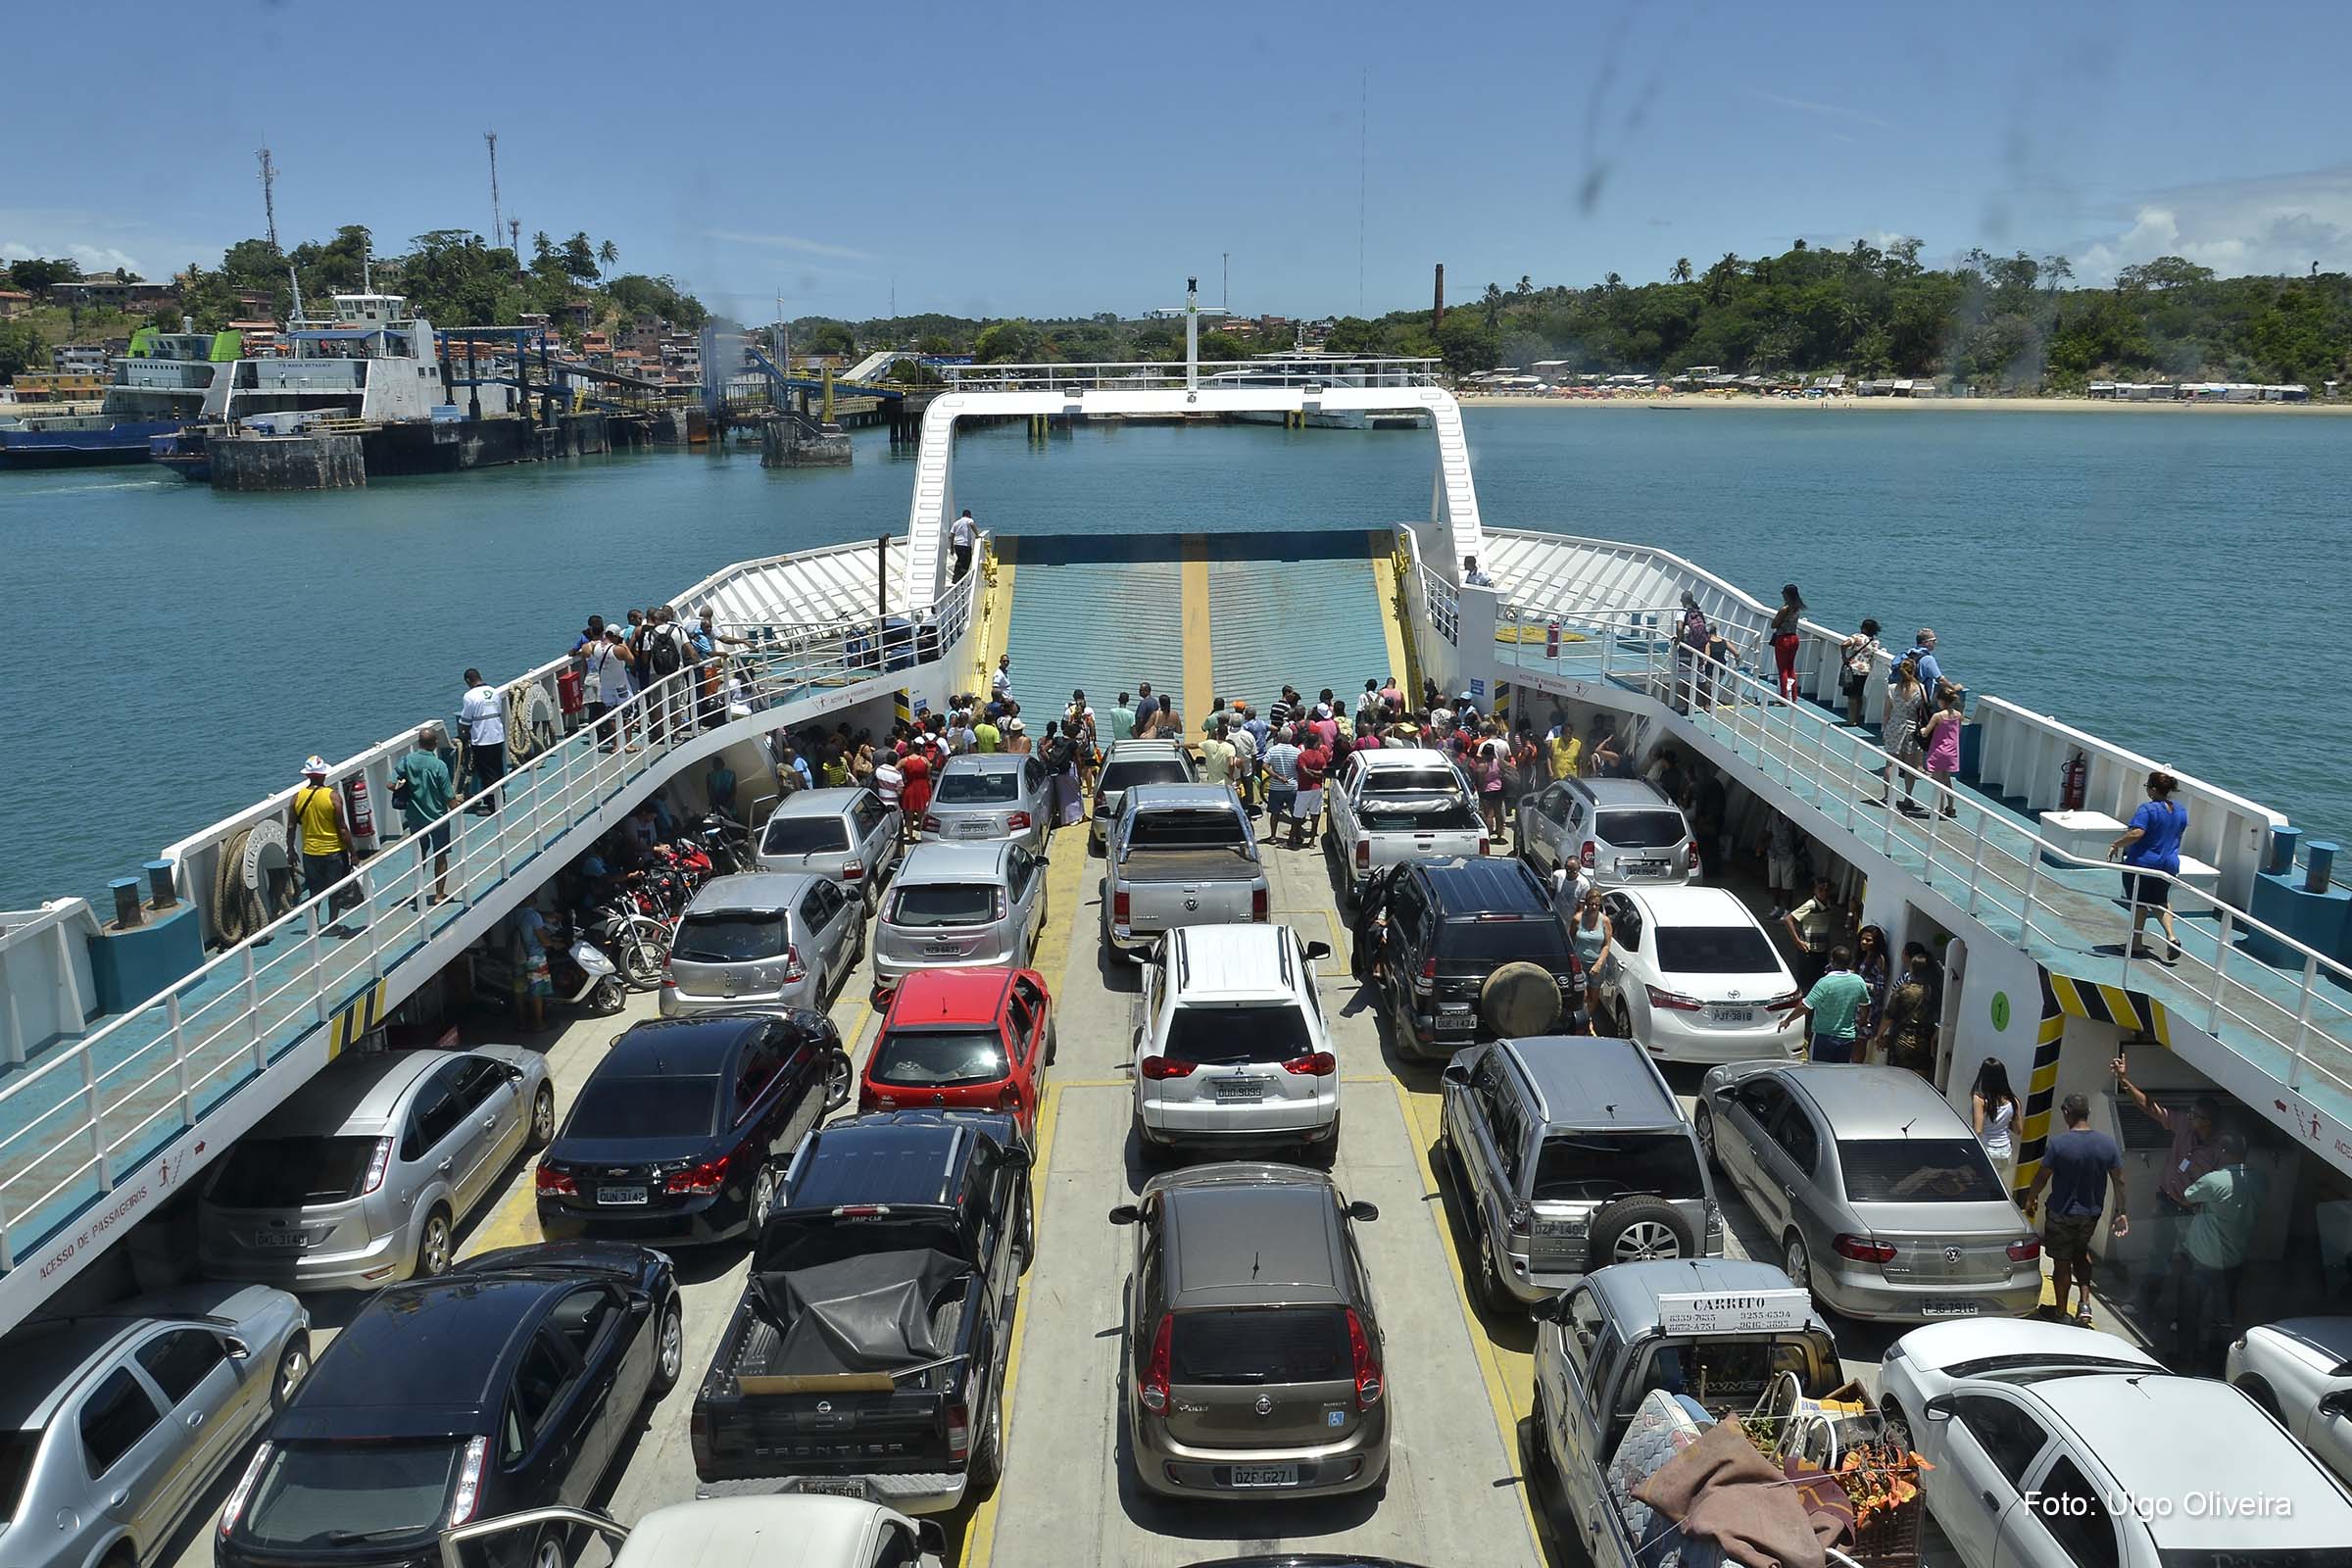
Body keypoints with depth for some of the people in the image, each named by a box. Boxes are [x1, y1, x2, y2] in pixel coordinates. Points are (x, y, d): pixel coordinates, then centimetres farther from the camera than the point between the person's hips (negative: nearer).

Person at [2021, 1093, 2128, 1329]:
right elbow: (2119, 1181, -1)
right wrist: (2121, 1212, 10)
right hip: (2091, 1213, 4)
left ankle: (2061, 1312, 20)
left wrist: (2030, 1200, 5)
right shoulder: (2107, 1143, -7)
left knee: (2062, 1263, 9)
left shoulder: (2058, 1144, -20)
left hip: (2062, 1214, -4)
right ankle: (2084, 1303, 13)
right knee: (2081, 1255, 25)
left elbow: (2042, 1178, -12)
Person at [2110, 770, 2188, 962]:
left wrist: (2116, 844, -20)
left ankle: (2135, 945, 16)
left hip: (2142, 862, -6)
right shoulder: (2181, 810, 3)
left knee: (2139, 904, 8)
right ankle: (2171, 937, 4)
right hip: (2169, 864, 6)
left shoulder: (2148, 809, -20)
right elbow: (2178, 834, 16)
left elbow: (2136, 833, -31)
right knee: (2160, 902, 22)